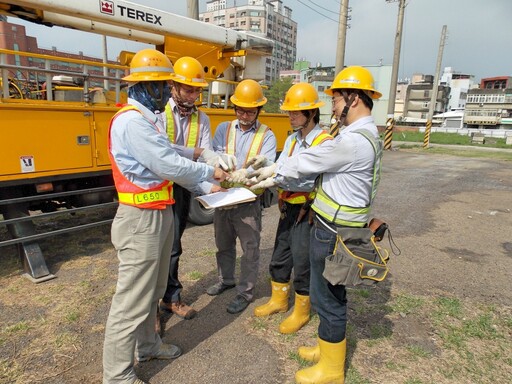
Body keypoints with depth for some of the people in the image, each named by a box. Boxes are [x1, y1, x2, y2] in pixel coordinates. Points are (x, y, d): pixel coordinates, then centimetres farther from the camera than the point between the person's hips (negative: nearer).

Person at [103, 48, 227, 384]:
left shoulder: (145, 119, 13)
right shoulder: (132, 120, -19)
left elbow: (166, 160, 14)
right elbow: (170, 166, -21)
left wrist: (205, 187, 12)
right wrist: (210, 172, -6)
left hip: (160, 214, 10)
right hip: (141, 219, -10)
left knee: (153, 291, 23)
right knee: (132, 302, 2)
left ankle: (148, 346, 42)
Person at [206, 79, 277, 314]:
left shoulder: (267, 136, -4)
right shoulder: (223, 129, 5)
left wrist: (247, 172, -39)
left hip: (249, 201, -3)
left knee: (250, 249, 6)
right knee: (223, 244, 21)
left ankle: (245, 292, 25)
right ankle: (226, 280, 44)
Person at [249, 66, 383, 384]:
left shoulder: (354, 140, -23)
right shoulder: (364, 134, 12)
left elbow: (307, 162, -15)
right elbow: (312, 167, 11)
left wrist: (272, 172, 3)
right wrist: (275, 179, 7)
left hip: (335, 232, -10)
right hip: (337, 226, 10)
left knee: (328, 297, 5)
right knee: (331, 293, 22)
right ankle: (328, 348, 41)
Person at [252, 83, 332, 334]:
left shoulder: (324, 142, -16)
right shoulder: (292, 139, 9)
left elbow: (309, 179, -27)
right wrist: (264, 168, -19)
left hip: (307, 211, -7)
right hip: (288, 208, 8)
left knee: (302, 262, 6)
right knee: (279, 256, 18)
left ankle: (301, 311, 27)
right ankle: (278, 300, 40)